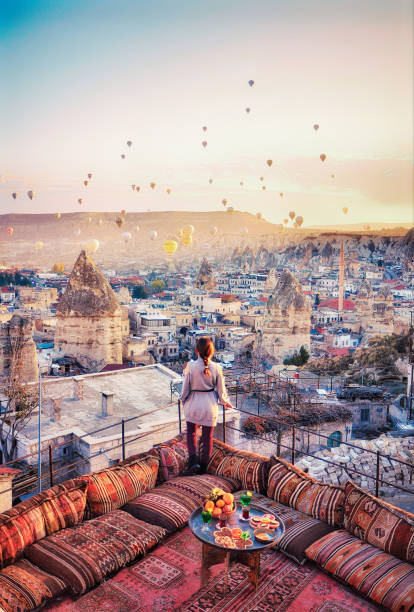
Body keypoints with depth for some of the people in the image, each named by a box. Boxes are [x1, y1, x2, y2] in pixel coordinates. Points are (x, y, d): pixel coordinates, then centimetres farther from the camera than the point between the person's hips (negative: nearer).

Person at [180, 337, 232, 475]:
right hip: (210, 404, 1)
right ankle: (203, 467, 24)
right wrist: (225, 402, 17)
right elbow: (221, 390, -1)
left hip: (194, 403, -1)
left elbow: (185, 388, -8)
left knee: (191, 433, 19)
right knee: (208, 437, 14)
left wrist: (183, 400, 12)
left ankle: (193, 460, 1)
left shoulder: (190, 366, -15)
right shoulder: (216, 367, -10)